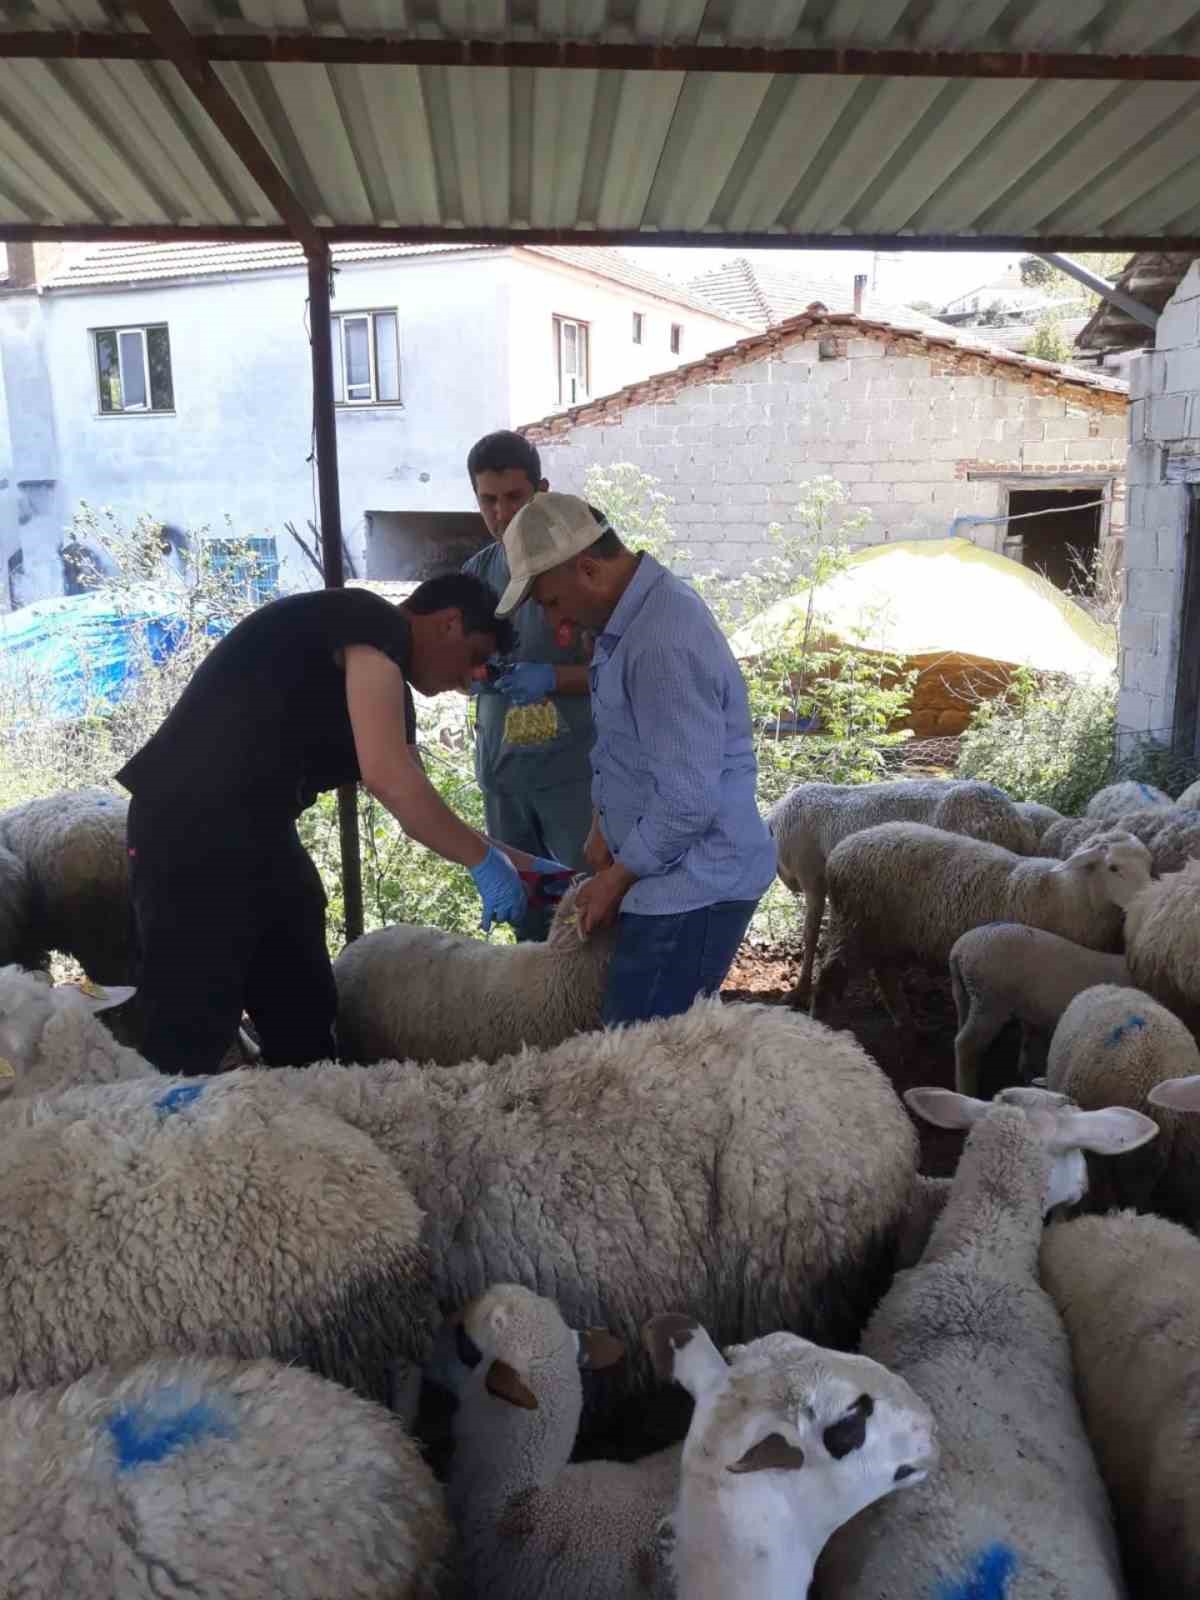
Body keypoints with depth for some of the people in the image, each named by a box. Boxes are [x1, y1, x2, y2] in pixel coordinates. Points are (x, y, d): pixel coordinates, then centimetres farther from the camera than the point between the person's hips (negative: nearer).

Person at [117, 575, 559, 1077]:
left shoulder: (386, 686, 18)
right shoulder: (372, 623, -10)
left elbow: (419, 809, 23)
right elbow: (387, 774, -22)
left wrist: (518, 862, 21)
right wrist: (486, 861, -13)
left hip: (257, 832, 10)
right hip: (191, 826, -10)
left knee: (306, 1019, 12)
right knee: (191, 1033, -6)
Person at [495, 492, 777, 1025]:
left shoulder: (664, 645, -25)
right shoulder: (635, 613, 8)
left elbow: (688, 801, -25)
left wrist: (616, 879, -11)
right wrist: (604, 827, 11)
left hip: (693, 885, -10)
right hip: (677, 873, 10)